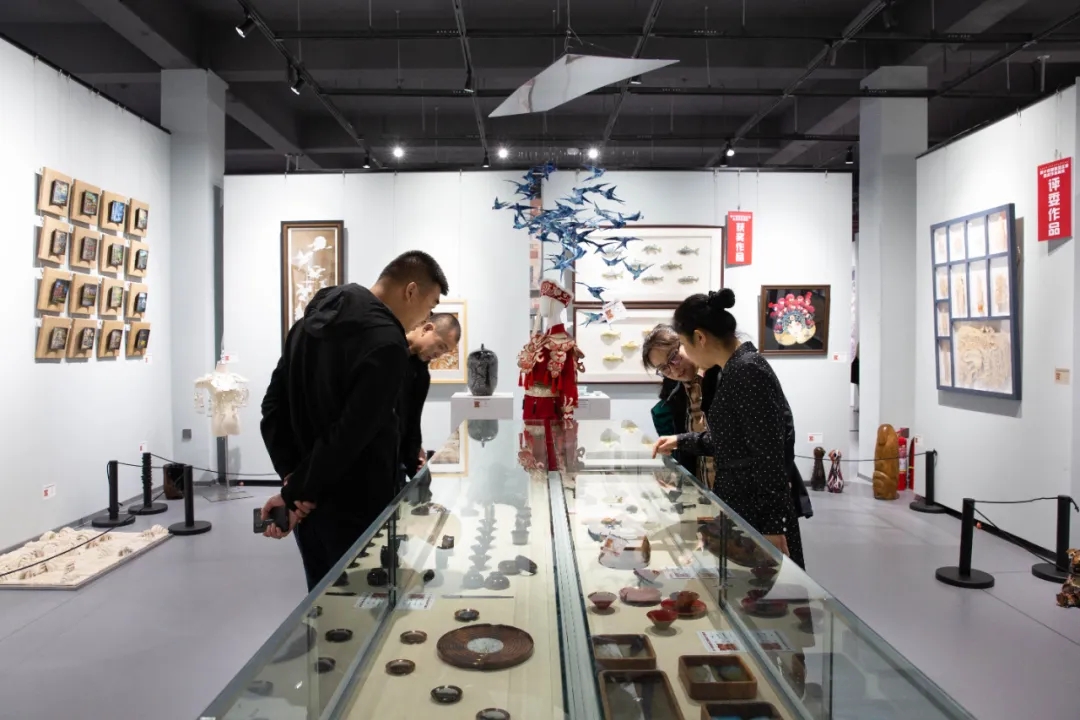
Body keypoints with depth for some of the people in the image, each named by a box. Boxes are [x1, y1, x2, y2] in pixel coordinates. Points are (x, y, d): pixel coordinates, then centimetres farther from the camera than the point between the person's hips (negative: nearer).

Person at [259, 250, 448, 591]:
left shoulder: (312, 321, 7)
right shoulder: (386, 343, -21)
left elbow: (274, 404, 8)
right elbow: (350, 435, -26)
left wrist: (292, 476, 1)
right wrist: (296, 493, -14)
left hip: (307, 506, 8)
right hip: (356, 510, -8)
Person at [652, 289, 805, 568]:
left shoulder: (747, 371, -21)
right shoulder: (735, 369, 9)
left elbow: (770, 454, -23)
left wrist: (773, 528, -22)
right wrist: (681, 441, 23)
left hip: (760, 511, -9)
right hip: (740, 504, 9)